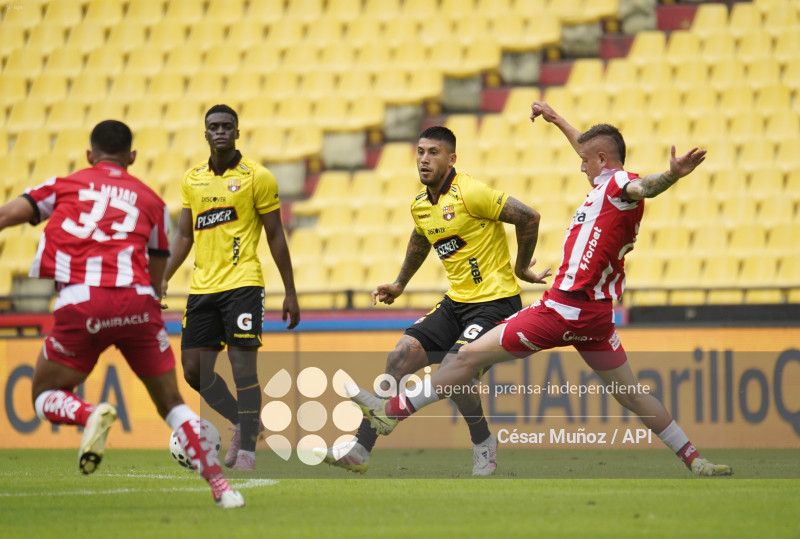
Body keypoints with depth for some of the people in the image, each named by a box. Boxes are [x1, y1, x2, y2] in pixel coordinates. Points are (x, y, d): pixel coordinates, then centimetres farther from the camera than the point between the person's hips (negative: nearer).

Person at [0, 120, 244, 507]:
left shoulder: (65, 185, 21)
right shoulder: (150, 200, 22)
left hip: (80, 303, -1)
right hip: (136, 301, 1)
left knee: (45, 397, 14)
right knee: (171, 403, 14)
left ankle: (90, 414, -19)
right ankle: (220, 485, 2)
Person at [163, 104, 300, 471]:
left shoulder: (257, 177, -3)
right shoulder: (192, 179, 11)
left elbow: (275, 237, 0)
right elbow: (184, 236, 15)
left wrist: (290, 293, -2)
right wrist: (163, 279, 2)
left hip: (242, 285, -5)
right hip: (202, 288, 5)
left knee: (243, 367, -9)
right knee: (194, 370, 4)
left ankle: (247, 450, -3)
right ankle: (243, 422, 26)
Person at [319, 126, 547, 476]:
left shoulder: (470, 194, -16)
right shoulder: (420, 205, 10)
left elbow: (528, 217, -17)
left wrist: (521, 268, -6)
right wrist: (400, 284, 38)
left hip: (495, 302, -8)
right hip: (456, 302, 8)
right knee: (400, 357, -5)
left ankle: (484, 443, 3)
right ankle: (360, 449, -3)